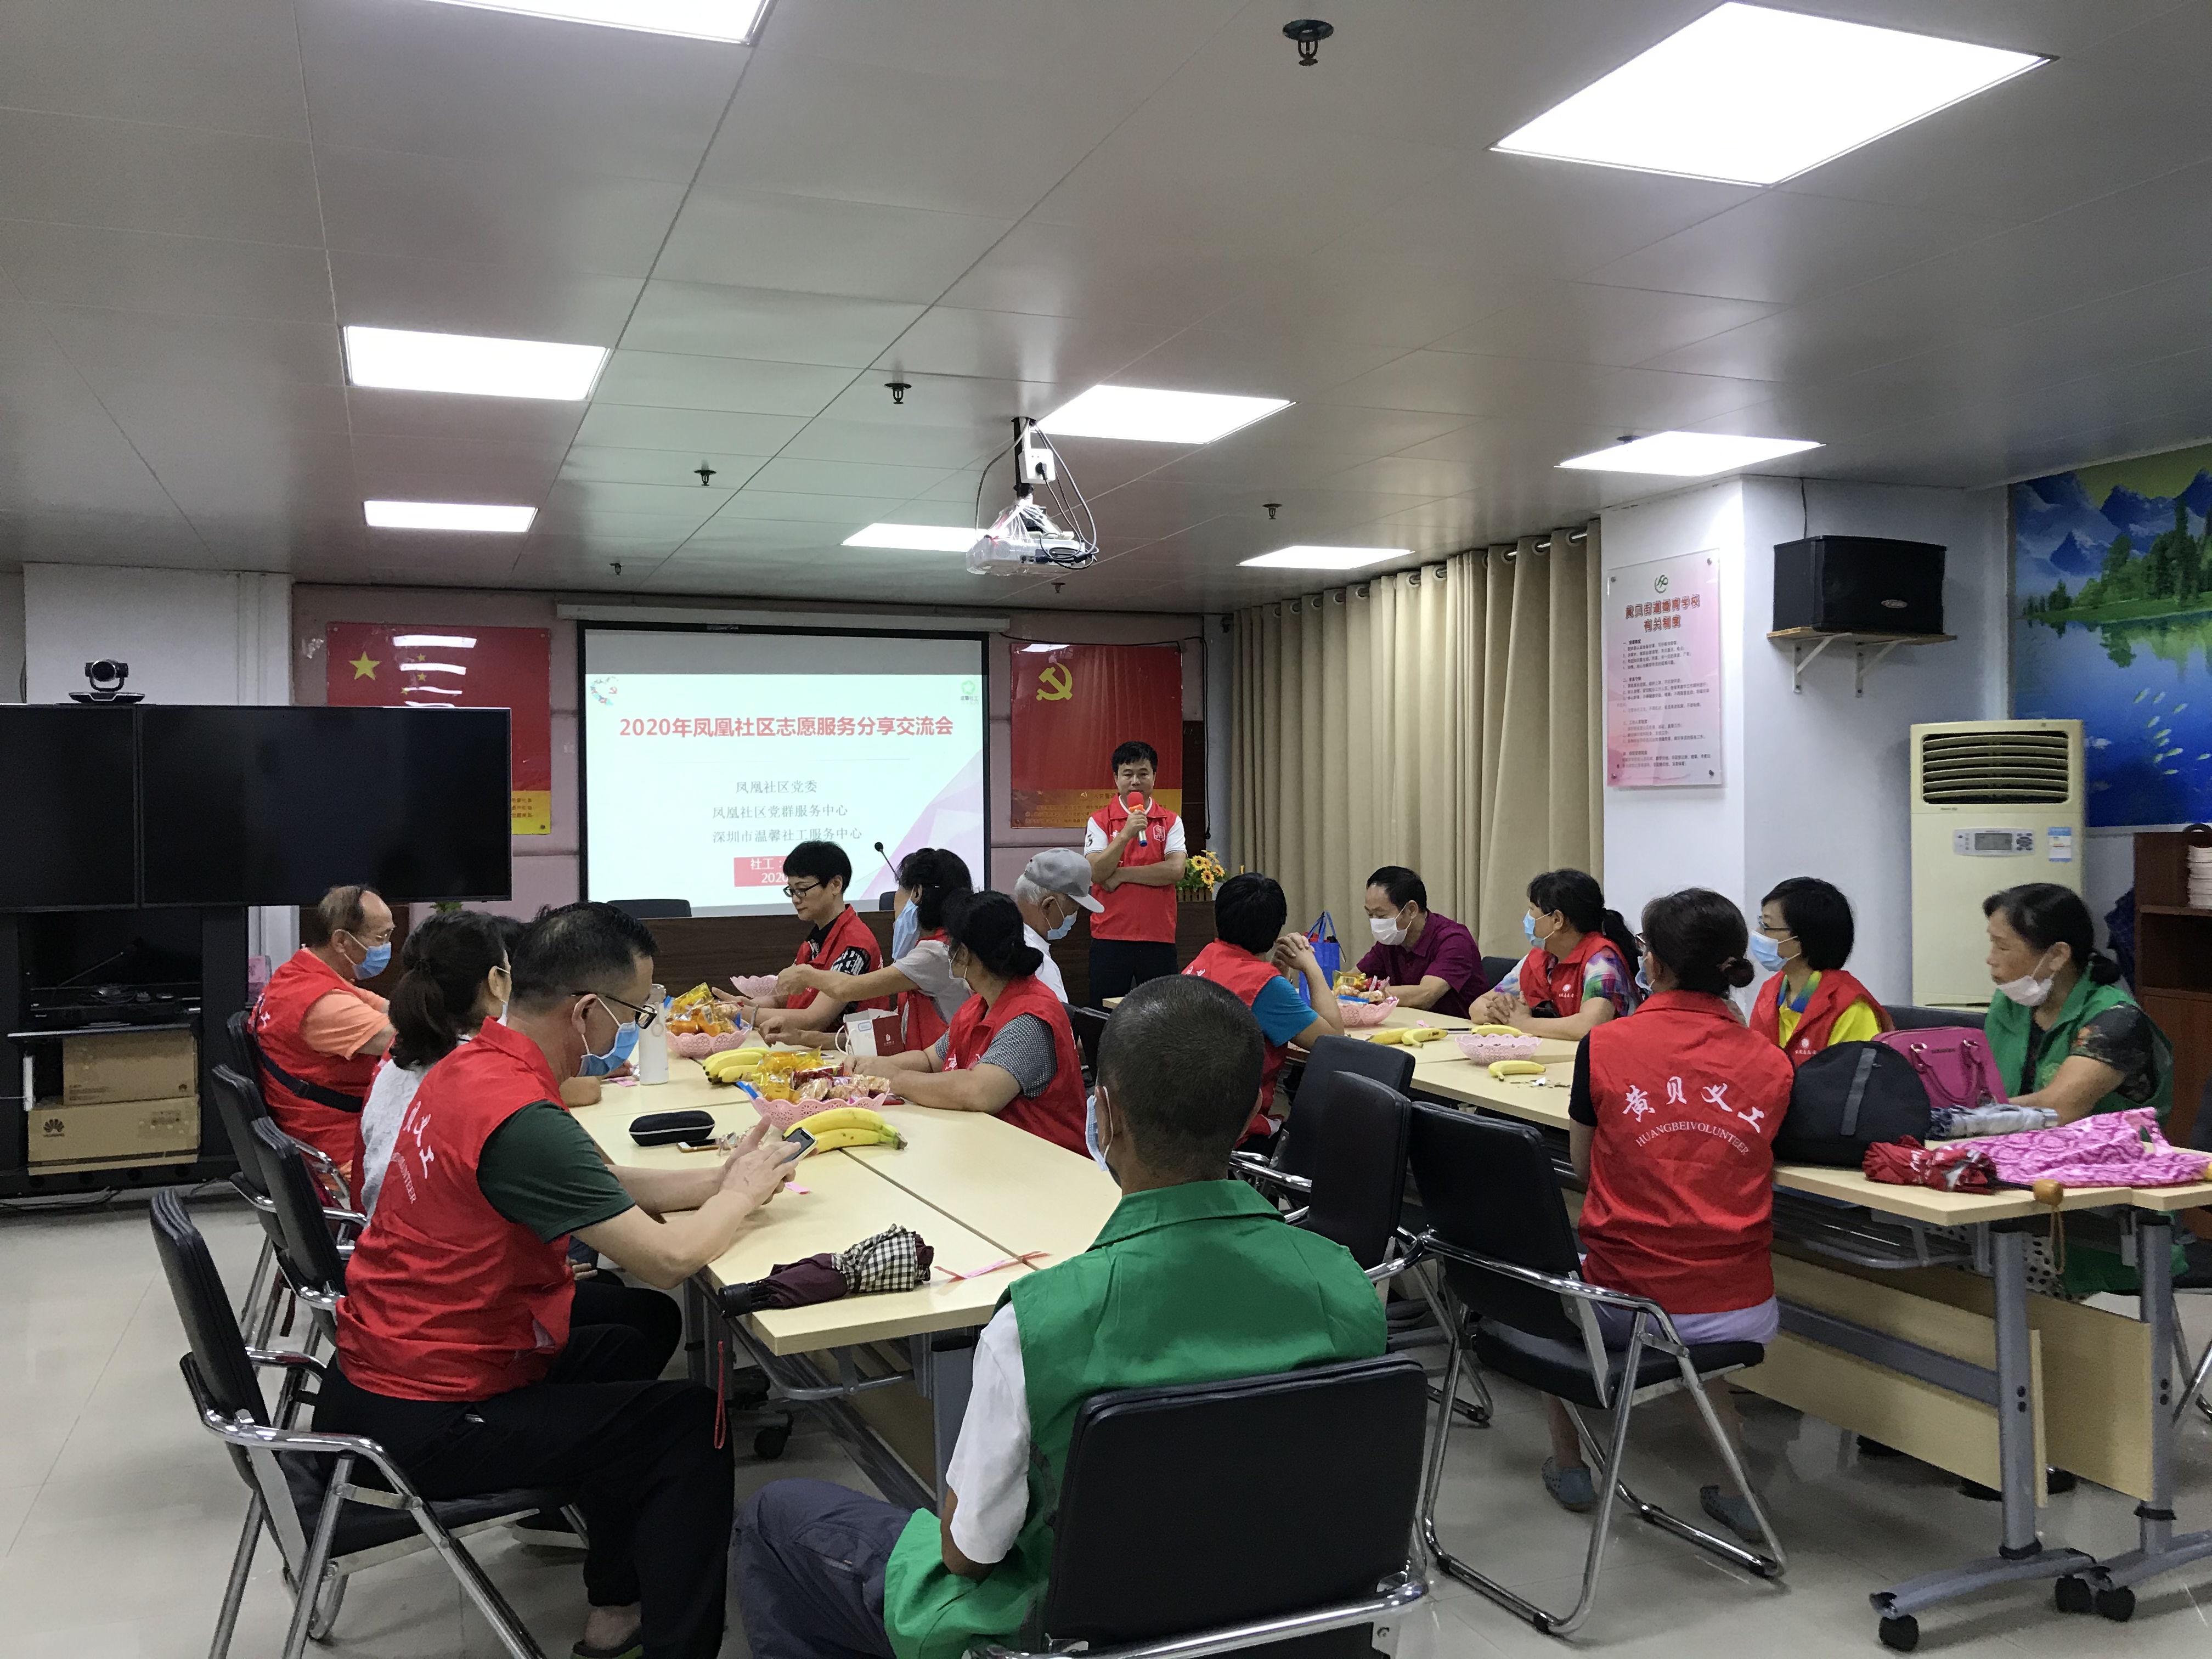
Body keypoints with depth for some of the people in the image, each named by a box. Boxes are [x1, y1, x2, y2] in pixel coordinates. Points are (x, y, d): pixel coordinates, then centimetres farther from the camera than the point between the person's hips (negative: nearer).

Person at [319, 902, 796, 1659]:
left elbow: (601, 1188, 11)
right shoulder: (522, 1119, -29)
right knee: (690, 1421, 2)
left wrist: (720, 1176, 1)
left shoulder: (468, 1065, 1)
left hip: (377, 1369, 10)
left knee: (622, 1351, 25)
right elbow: (667, 1259, -27)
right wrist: (741, 1195, -8)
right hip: (426, 1422, -10)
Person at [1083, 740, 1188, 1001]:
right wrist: (1125, 835, -20)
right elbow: (1096, 873, -9)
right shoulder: (1100, 821, 4)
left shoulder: (1171, 822, 7)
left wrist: (1121, 875, -8)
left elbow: (1175, 870, -8)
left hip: (1159, 938, 1)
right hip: (1110, 937, -1)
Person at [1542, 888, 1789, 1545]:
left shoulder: (1604, 1046, -7)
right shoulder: (1769, 1062, -3)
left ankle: (1568, 1462, 38)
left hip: (1623, 1303, -2)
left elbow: (1582, 1167, 4)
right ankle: (1735, 1483, 26)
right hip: (1740, 1313, 2)